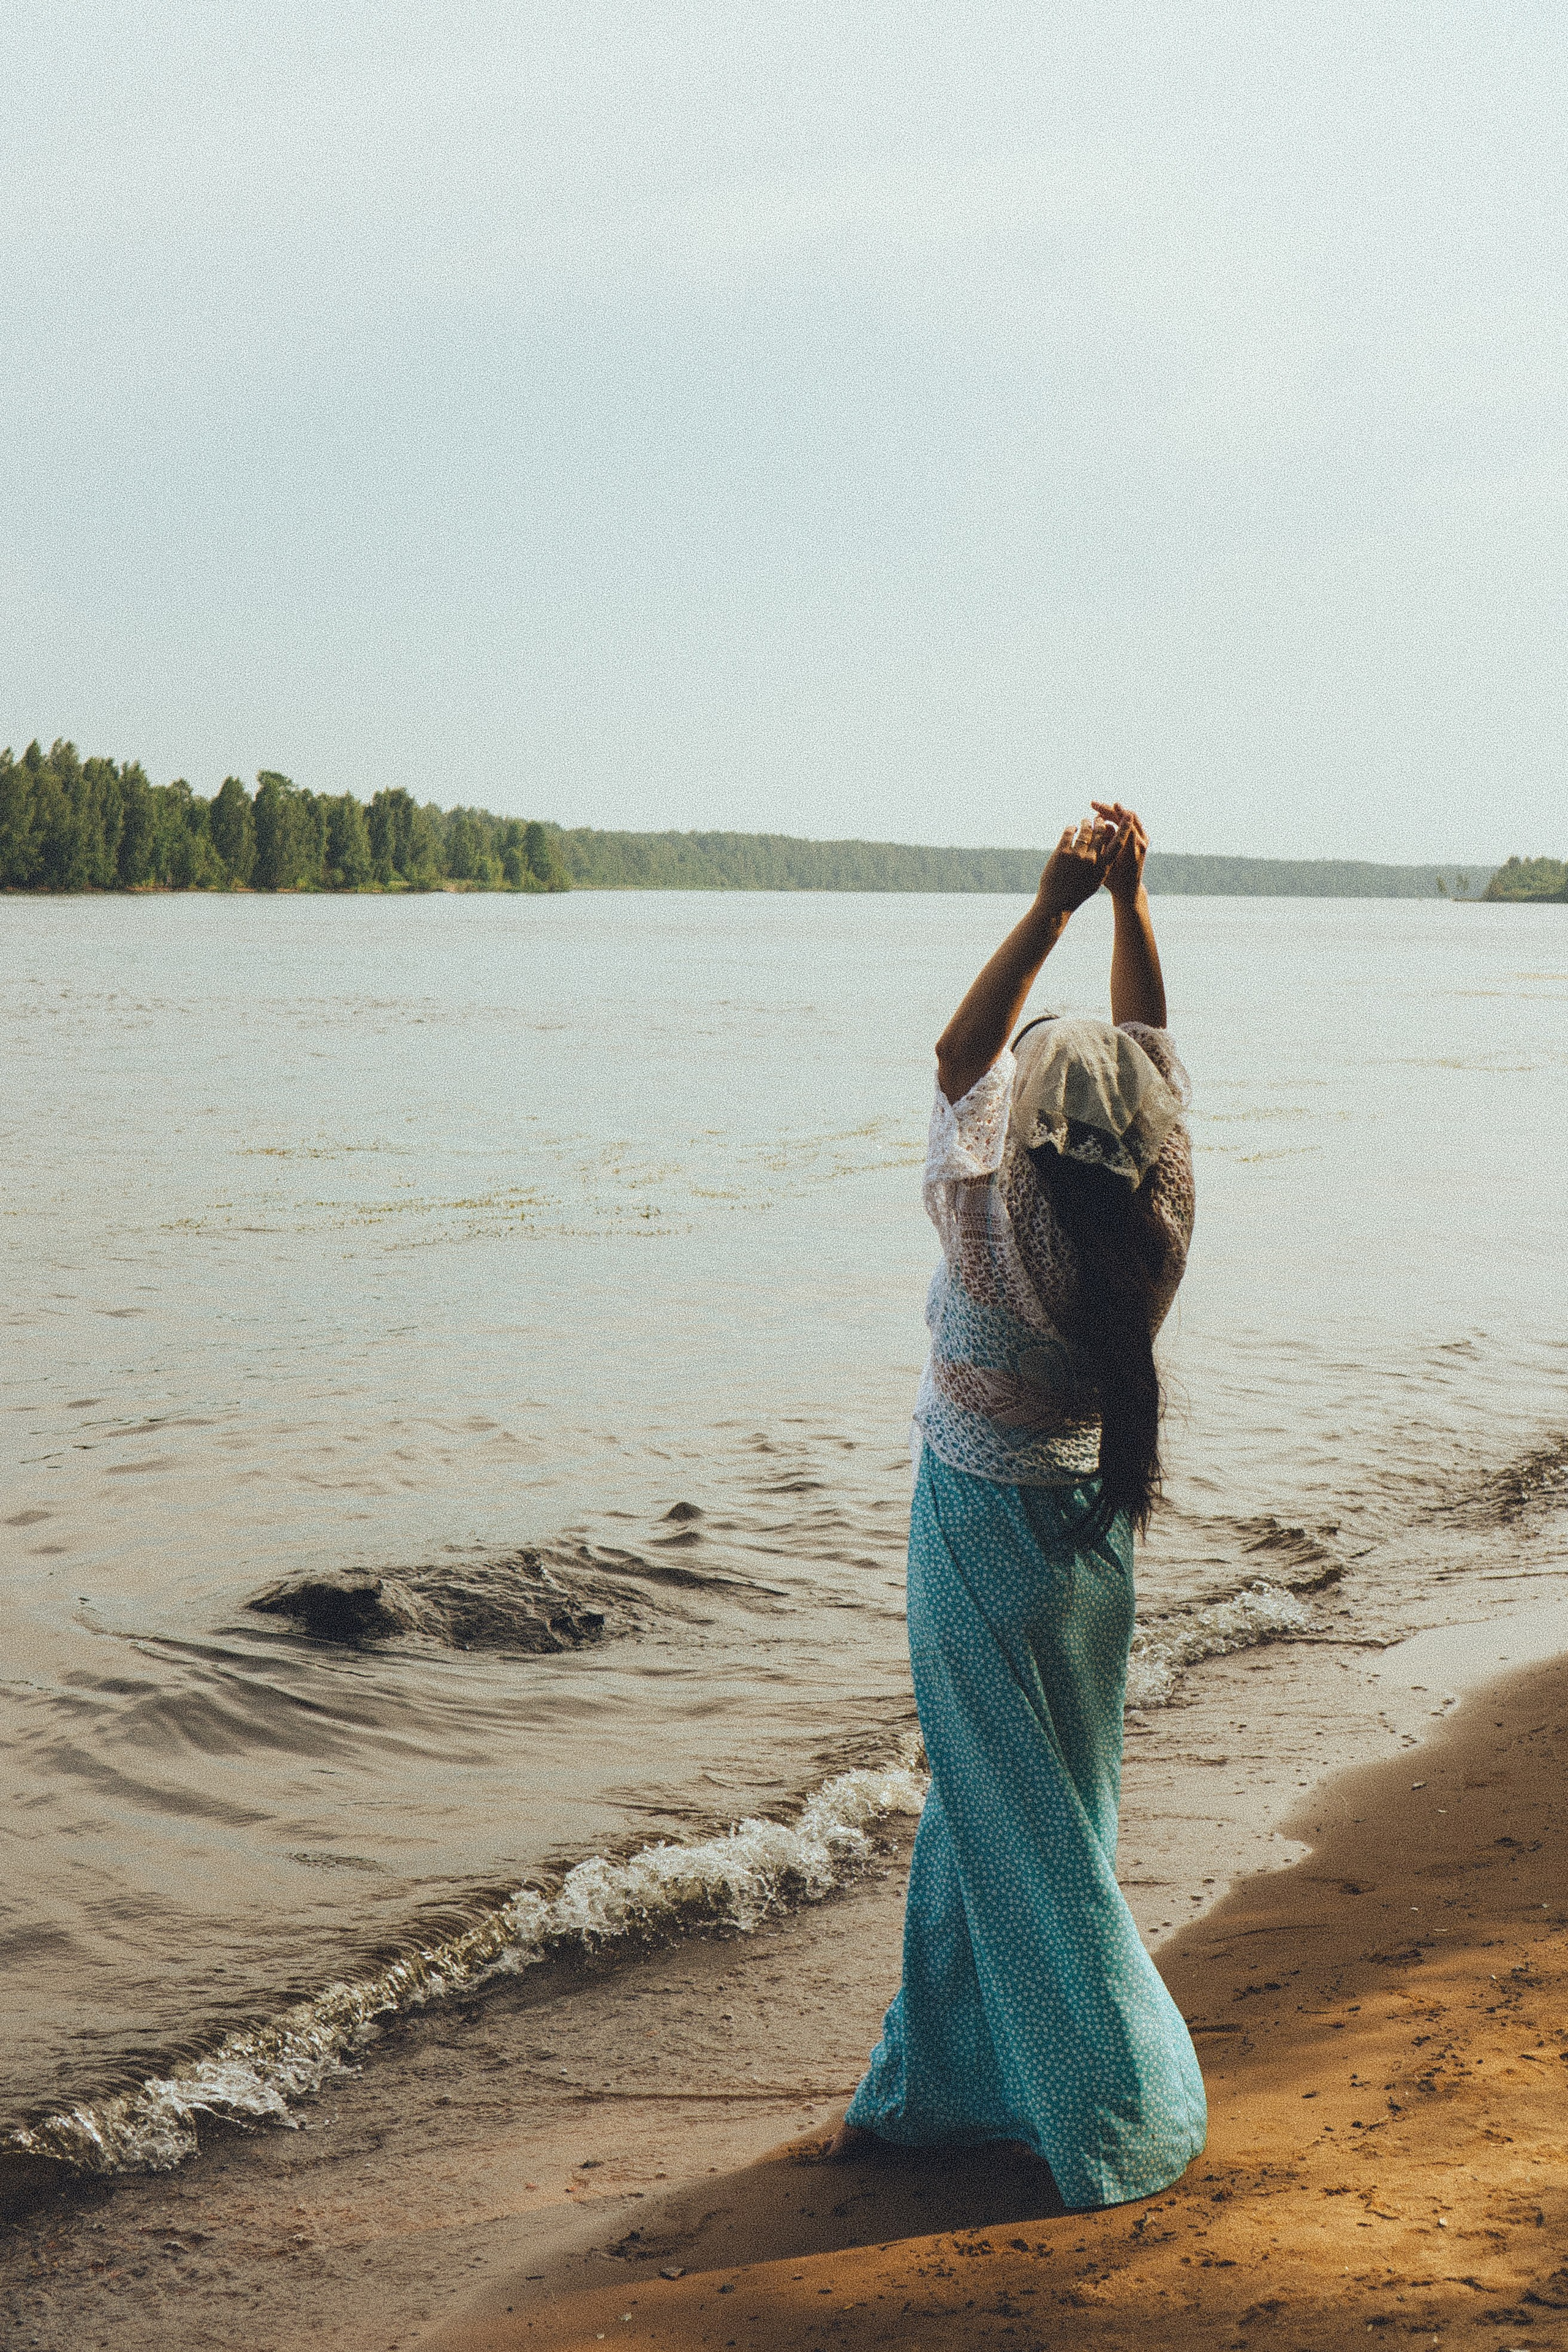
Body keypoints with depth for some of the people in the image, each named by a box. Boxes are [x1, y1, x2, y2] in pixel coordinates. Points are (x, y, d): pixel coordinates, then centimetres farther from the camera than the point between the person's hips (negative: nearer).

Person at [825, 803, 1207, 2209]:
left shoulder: (988, 1220, -23)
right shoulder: (1156, 1225, -12)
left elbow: (960, 1055, -12)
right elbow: (1150, 1045, -1)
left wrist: (1053, 906, -15)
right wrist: (1130, 901, -4)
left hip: (983, 1537, -5)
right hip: (1090, 1529, 6)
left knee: (1022, 1829, 6)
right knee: (990, 1809, 18)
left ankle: (1123, 2114, 15)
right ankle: (942, 2080, 32)